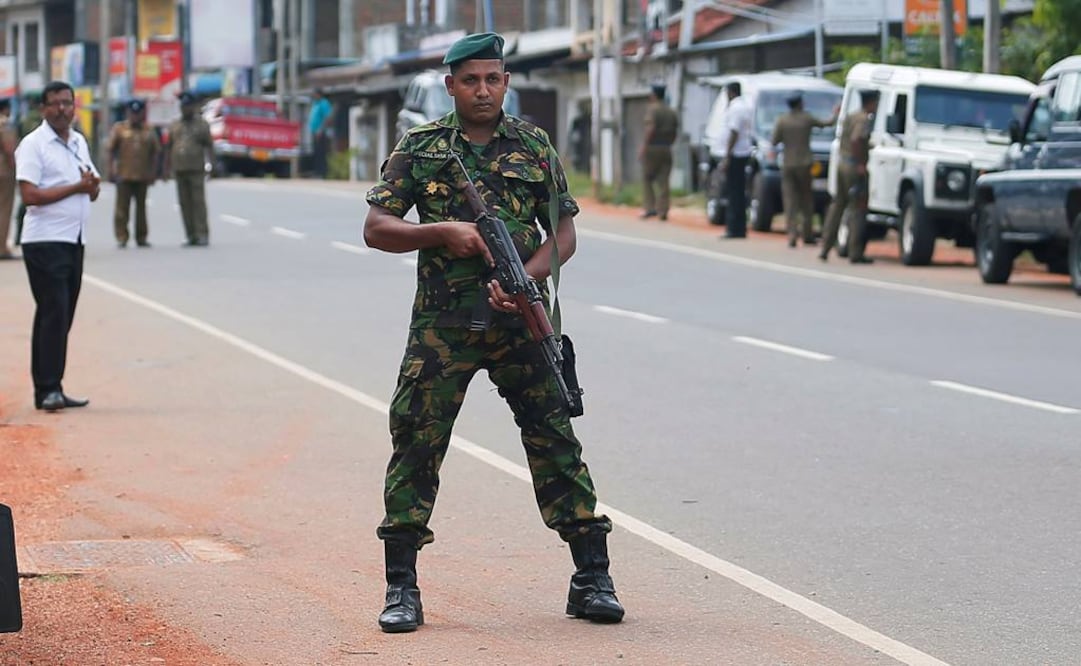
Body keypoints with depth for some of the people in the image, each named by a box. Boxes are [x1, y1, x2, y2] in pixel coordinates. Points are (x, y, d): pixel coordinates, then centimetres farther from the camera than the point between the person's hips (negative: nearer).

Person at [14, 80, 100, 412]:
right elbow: (30, 195, -17)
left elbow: (92, 192, 20)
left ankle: (50, 390, 12)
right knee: (53, 313, -12)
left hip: (74, 241, 7)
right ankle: (48, 389, -12)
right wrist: (77, 187, -14)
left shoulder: (79, 142, 16)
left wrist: (93, 184, -5)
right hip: (45, 242, -7)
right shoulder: (33, 145, -7)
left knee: (62, 316, 8)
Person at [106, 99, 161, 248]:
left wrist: (153, 172, 6)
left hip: (143, 176, 2)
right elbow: (110, 150, 3)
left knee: (141, 207, 8)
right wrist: (111, 169, -4)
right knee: (122, 208, -5)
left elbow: (155, 152, 12)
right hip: (123, 174, -2)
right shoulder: (119, 128, 5)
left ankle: (141, 237, 14)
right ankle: (121, 237, -4)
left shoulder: (149, 131, 10)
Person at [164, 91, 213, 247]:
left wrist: (210, 164, -11)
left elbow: (209, 146, 0)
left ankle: (202, 235, -9)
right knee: (185, 204, 2)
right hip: (180, 170, 4)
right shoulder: (175, 126, 14)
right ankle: (191, 236, 5)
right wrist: (167, 168, 12)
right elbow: (169, 148, 16)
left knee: (198, 202, -9)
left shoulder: (201, 125, 4)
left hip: (196, 170, -4)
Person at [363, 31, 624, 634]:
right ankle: (402, 589, 4)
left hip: (520, 322, 1)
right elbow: (376, 229, 3)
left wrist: (525, 279, -10)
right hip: (442, 327, -1)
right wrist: (441, 233, -12)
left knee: (557, 441, 0)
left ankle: (592, 579, 6)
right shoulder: (420, 149, 5)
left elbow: (564, 233, 8)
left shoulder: (535, 147, 8)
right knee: (416, 443, -3)